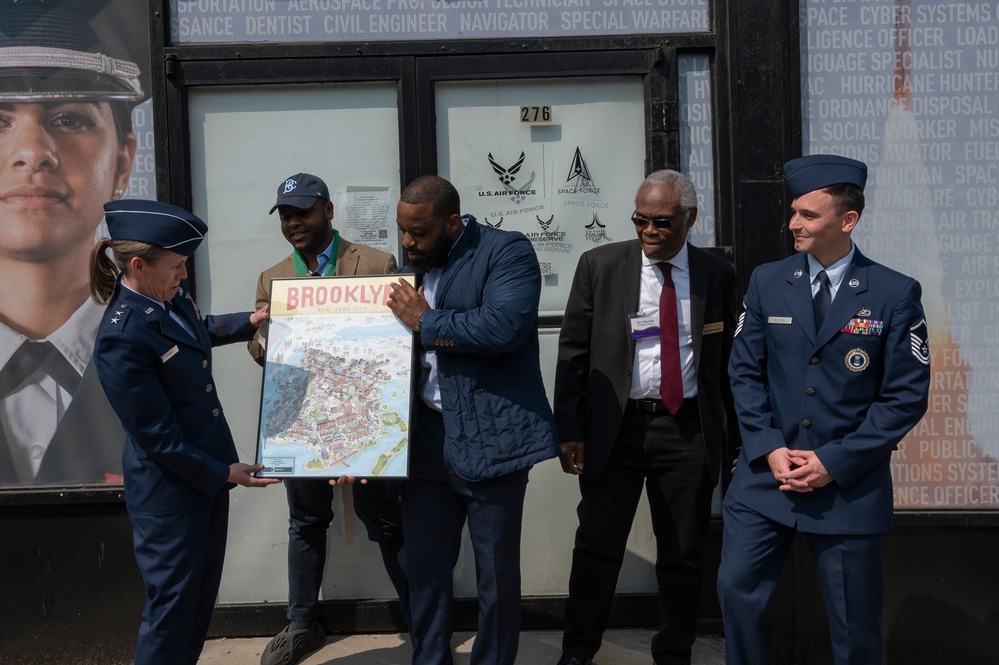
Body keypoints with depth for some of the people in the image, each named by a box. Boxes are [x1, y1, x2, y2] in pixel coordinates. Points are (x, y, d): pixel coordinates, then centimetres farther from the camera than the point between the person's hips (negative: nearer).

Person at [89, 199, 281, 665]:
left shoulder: (172, 296, -1)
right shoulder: (122, 337, -26)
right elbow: (156, 436, -21)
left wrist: (249, 322, 18)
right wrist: (223, 472, -15)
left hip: (210, 470, 9)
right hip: (170, 488, -9)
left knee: (203, 591, 19)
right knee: (173, 600, 5)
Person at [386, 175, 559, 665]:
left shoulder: (507, 252, -8)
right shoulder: (415, 267, 13)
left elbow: (504, 326, -24)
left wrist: (424, 322, -13)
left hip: (490, 441, -6)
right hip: (426, 440, 6)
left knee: (497, 577, 8)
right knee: (424, 569, 14)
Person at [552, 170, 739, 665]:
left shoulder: (717, 275, 3)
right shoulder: (600, 265, 0)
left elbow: (730, 358, 8)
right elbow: (572, 351, 0)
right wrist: (570, 431, -5)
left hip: (688, 431, 1)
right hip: (614, 426, -1)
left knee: (682, 554, 11)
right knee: (597, 546, 7)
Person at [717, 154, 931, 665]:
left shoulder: (896, 294, -5)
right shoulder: (766, 282, 3)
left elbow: (906, 395, -6)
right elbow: (745, 371, 4)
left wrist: (835, 462, -12)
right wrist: (769, 449, -8)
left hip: (851, 484, -2)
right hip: (767, 473, 2)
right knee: (738, 590, 0)